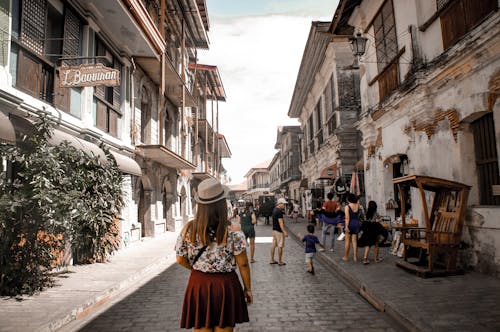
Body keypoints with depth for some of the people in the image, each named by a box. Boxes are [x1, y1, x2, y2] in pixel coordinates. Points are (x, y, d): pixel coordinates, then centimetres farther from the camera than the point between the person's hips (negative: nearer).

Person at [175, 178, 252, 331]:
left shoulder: (188, 229, -9)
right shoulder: (233, 231, -16)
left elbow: (180, 259, 3)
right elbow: (243, 264, -9)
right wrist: (248, 289, 5)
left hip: (198, 286, 2)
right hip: (226, 286, -2)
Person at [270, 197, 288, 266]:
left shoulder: (274, 209, 11)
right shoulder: (279, 211, -19)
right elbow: (280, 222, -23)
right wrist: (284, 232, -23)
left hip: (274, 229, 10)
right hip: (279, 230, -10)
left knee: (274, 244, 13)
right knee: (280, 245, -2)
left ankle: (272, 260, 19)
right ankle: (280, 261, 5)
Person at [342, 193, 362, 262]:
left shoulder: (347, 206, -11)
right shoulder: (357, 205, 0)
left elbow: (347, 218, -17)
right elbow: (357, 200, 20)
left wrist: (346, 227, -18)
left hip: (350, 224, -4)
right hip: (357, 223, 4)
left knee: (347, 241, 5)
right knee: (355, 241, 9)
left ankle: (346, 257, 13)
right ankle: (355, 257, 10)